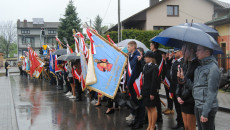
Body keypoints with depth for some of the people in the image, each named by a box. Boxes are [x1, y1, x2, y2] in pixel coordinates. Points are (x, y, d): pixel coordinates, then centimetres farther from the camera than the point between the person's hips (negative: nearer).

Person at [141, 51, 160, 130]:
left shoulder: (154, 67, -12)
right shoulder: (146, 66, 11)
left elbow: (154, 81, -16)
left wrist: (152, 93, -17)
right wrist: (142, 91, 12)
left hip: (151, 91, -8)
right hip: (145, 91, 8)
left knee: (152, 108, 2)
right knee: (148, 109, 12)